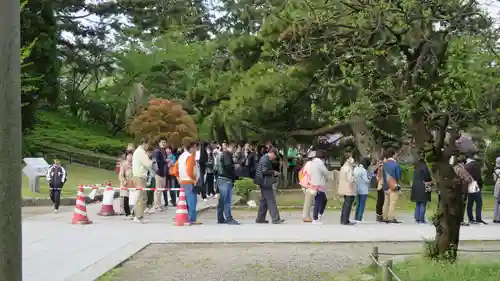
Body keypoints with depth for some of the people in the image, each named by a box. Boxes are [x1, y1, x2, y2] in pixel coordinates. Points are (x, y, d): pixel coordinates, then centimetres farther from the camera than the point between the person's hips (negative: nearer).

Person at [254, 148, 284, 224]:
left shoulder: (265, 158, 18)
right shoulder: (266, 159, -15)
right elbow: (264, 171, -23)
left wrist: (273, 173, 15)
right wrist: (273, 172, -11)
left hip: (264, 183, 11)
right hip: (265, 183, -11)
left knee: (264, 200, 14)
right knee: (271, 200, -10)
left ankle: (260, 219, 18)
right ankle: (275, 219, -10)